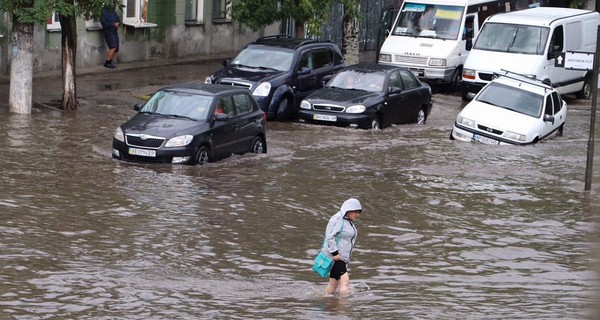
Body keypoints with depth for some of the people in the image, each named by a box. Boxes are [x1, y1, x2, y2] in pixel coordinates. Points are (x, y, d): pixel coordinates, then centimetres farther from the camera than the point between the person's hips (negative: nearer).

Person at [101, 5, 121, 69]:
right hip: (108, 32, -7)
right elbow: (104, 23, -19)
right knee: (113, 47, -20)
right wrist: (113, 24, -18)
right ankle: (107, 63, -11)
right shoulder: (103, 12, -11)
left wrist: (118, 23, -7)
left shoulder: (113, 11, 11)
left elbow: (118, 20, 16)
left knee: (116, 49, 5)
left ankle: (110, 62, 20)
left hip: (115, 32, 7)